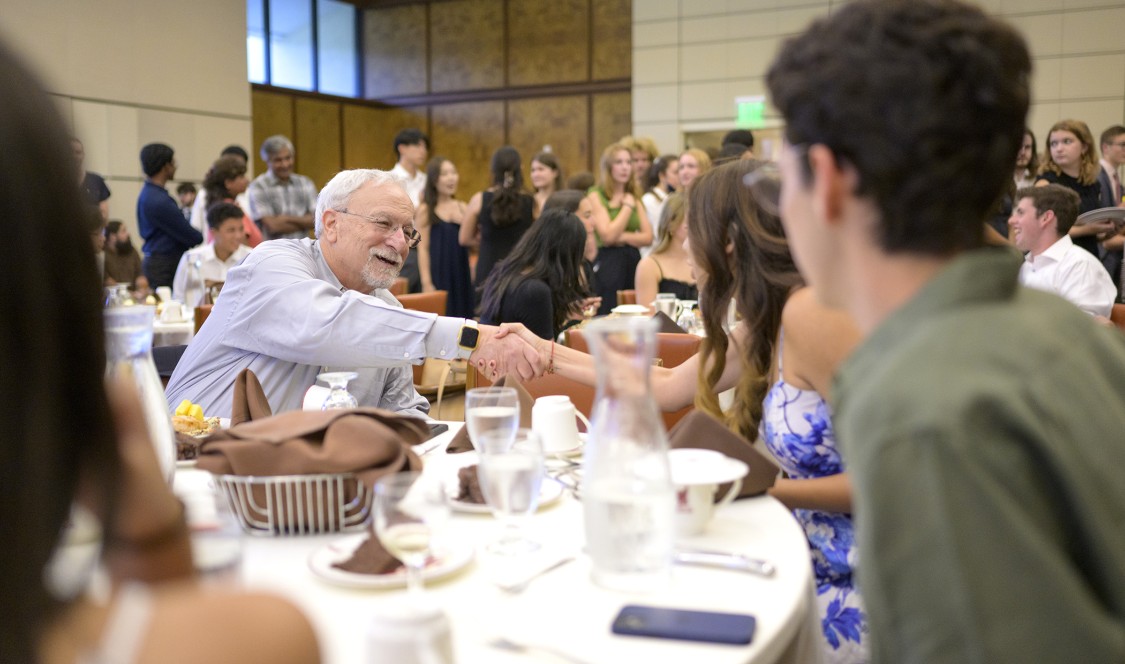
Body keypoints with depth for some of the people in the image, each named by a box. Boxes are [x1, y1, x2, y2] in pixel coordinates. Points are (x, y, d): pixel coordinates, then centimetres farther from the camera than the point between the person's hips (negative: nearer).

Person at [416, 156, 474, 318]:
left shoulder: (463, 208, 11)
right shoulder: (425, 210, -1)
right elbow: (422, 248, -6)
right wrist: (426, 283, -12)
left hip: (462, 276, 5)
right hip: (438, 276, -4)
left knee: (461, 318, 6)